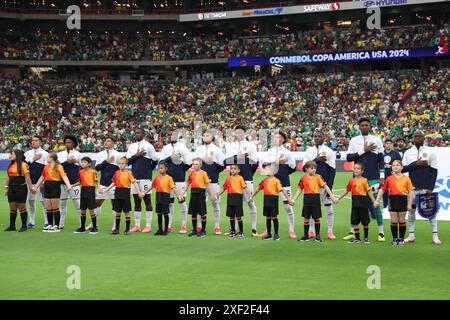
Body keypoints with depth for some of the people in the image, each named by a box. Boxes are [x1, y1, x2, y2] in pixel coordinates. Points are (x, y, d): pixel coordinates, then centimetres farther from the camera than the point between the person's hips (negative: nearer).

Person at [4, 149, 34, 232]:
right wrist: (7, 187, 18)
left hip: (21, 188, -7)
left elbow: (27, 177, -12)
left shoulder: (23, 165, -9)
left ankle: (24, 226, 8)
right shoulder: (11, 165, 13)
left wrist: (31, 187, -16)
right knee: (12, 208, 8)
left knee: (21, 207, -1)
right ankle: (12, 226, 14)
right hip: (12, 188, 7)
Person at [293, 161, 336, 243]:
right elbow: (300, 190, 11)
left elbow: (325, 187, -3)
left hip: (316, 198, -1)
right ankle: (306, 235, 17)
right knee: (306, 218, 7)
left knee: (317, 218, 4)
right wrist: (294, 200, 7)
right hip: (307, 199, 1)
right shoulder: (303, 178, 3)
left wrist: (332, 197, -8)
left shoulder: (318, 177, -1)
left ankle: (317, 235, 16)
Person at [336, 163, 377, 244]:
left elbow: (369, 191, -6)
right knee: (355, 221, 4)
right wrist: (339, 198, 20)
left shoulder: (364, 180, -5)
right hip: (355, 203, 4)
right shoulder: (352, 181, 8)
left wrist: (374, 201, -12)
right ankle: (357, 238, 13)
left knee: (365, 221, 5)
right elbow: (347, 190, 16)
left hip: (363, 203, -4)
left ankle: (366, 238, 17)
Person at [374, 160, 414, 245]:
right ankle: (394, 239, 13)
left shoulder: (406, 178, 0)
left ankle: (401, 238, 15)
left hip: (402, 200, -1)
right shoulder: (389, 179, 5)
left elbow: (410, 191, 1)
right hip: (393, 199, 1)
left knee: (401, 221, 6)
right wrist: (377, 201, 5)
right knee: (394, 221, 3)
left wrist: (409, 204, -4)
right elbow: (382, 190, 9)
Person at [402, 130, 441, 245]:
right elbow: (403, 169, 1)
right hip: (412, 187, 2)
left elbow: (434, 171, -2)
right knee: (411, 210, 4)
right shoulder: (408, 153, 7)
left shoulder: (430, 152, 0)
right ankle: (411, 235, 12)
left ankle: (435, 235, 5)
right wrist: (416, 164, -12)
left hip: (426, 187, -2)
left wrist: (431, 188, -9)